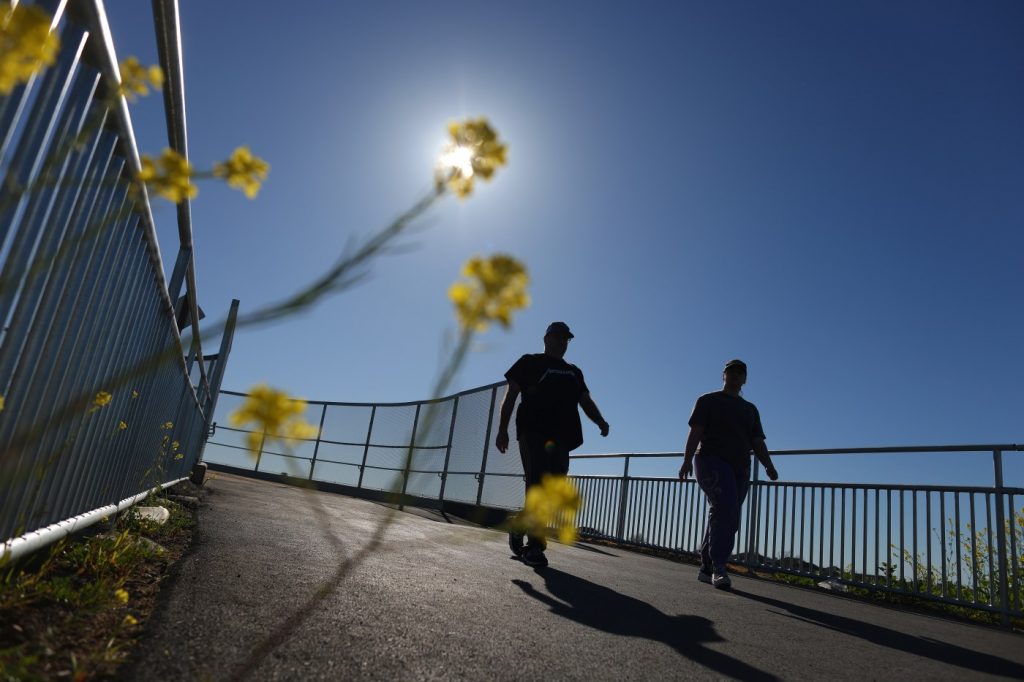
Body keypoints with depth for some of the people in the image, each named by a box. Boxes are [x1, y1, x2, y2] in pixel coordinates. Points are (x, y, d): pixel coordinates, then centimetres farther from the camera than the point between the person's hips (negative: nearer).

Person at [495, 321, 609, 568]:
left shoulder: (574, 372, 26)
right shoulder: (530, 362, 11)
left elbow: (586, 401, 19)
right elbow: (510, 395, 4)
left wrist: (600, 422, -3)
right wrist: (502, 429, -8)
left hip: (561, 437, 5)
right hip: (533, 432, -5)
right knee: (537, 486, -12)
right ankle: (535, 546, -7)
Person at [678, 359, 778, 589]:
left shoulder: (750, 409, 22)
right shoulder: (708, 401, 8)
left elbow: (758, 443, 14)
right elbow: (695, 432, -3)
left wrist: (769, 466, -4)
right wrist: (687, 461, -17)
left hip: (739, 469, 5)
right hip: (712, 462, -5)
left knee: (726, 519, 1)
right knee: (725, 509, -24)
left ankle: (706, 569, 11)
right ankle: (718, 567, -24)